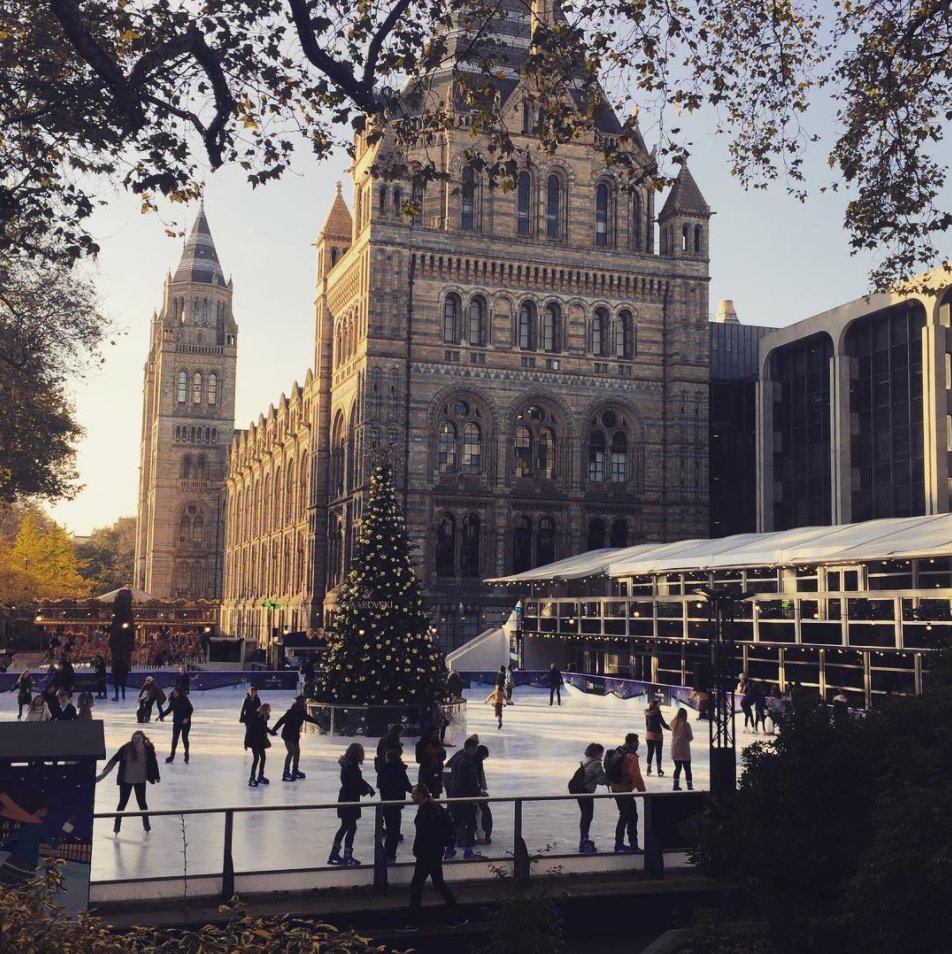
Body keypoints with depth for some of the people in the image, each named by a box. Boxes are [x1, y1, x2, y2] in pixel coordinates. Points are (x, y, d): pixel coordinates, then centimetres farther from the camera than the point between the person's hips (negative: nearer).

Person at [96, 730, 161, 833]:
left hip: (140, 781, 0)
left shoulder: (148, 749, -12)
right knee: (122, 802, 9)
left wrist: (156, 777, 11)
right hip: (126, 780, 0)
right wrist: (104, 773, -13)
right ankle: (117, 824, 24)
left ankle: (146, 823, 30)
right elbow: (114, 760, -11)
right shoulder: (126, 748, -16)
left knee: (141, 802, 12)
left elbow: (153, 762, 1)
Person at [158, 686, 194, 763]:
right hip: (176, 722, 4)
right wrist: (161, 715, 1)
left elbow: (191, 709, -14)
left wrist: (187, 718, -24)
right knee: (174, 738, 5)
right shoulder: (173, 700, -2)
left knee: (184, 738, 0)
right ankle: (172, 755, 14)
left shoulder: (184, 700, -15)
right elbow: (169, 710, 8)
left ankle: (186, 756, 13)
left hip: (185, 722, -4)